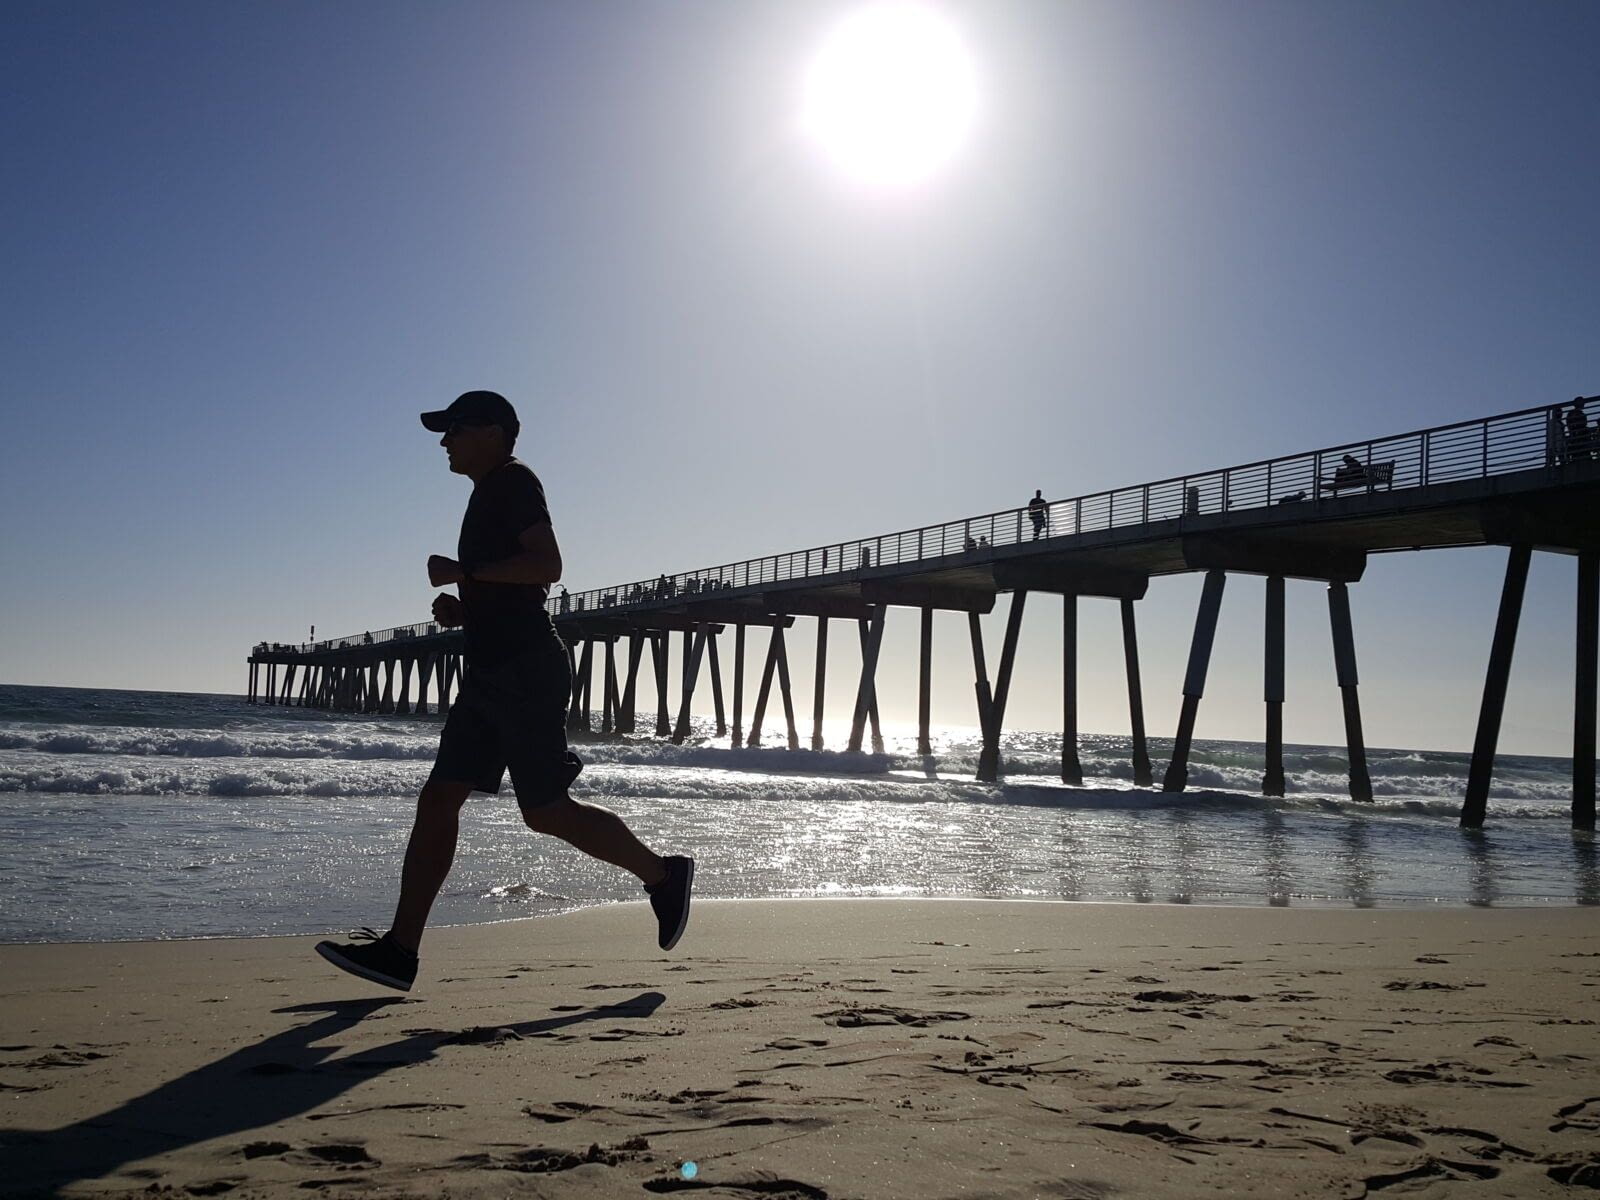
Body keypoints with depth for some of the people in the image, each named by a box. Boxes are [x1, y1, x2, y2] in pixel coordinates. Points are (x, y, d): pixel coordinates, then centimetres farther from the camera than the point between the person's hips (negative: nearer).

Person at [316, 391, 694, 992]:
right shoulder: (490, 494, 24)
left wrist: (464, 573, -15)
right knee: (438, 800, 3)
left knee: (547, 811, -7)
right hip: (493, 675, 10)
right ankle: (399, 951, 4)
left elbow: (547, 566, -21)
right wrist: (461, 608, 14)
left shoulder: (513, 482, -6)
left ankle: (663, 875, 11)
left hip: (526, 671, -10)